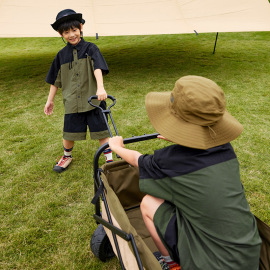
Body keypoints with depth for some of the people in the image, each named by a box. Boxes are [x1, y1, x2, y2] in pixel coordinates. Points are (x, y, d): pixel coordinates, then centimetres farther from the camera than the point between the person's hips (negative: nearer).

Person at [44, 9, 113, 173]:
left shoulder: (90, 48, -3)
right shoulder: (62, 55, 7)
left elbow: (97, 68, -19)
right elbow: (56, 80, 14)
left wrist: (100, 88, -35)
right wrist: (50, 100, 16)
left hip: (93, 99, -3)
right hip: (72, 102, 3)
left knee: (101, 132, 3)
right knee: (69, 134, 11)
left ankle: (109, 160, 20)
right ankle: (67, 156, 38)